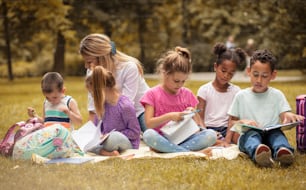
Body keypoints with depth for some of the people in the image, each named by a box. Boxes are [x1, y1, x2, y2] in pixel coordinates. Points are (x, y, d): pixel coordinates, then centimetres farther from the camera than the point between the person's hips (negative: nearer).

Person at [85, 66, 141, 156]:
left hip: (128, 144, -8)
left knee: (113, 138, -42)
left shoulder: (125, 105, -18)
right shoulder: (103, 104, 5)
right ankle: (106, 152, -28)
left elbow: (135, 132, -15)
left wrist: (113, 135, -17)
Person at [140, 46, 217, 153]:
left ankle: (167, 149, -29)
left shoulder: (187, 94, 12)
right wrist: (169, 116, -18)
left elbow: (197, 123, 15)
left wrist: (193, 114, -6)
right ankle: (190, 152, -34)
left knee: (211, 135, -24)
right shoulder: (152, 94, 2)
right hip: (163, 139, -3)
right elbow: (149, 124, -6)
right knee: (148, 134, -37)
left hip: (184, 138, 3)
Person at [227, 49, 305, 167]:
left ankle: (282, 150, -66)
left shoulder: (277, 95, 15)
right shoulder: (241, 96, 14)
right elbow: (231, 123, 14)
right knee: (252, 134, -34)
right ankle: (256, 151, -71)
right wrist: (242, 122, -9)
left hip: (271, 135, 1)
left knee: (277, 133, -31)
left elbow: (284, 119, 5)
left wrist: (289, 116, -20)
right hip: (248, 136, -1)